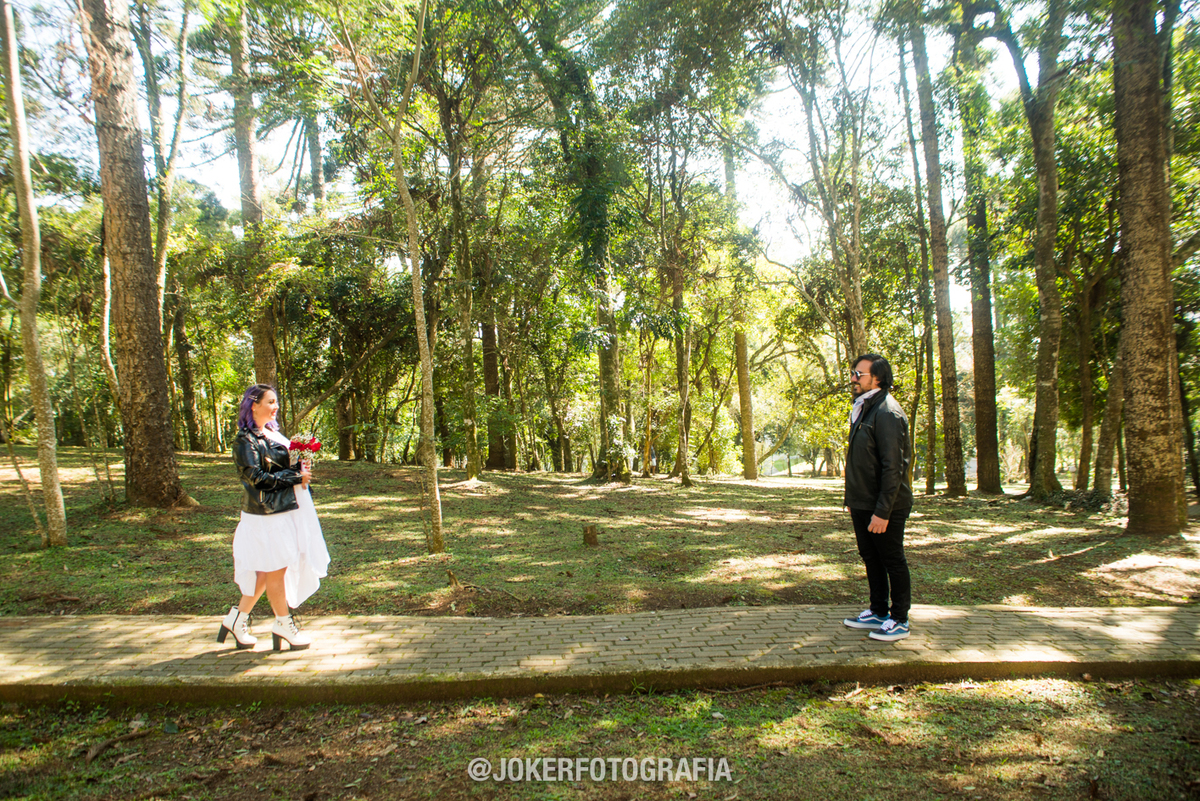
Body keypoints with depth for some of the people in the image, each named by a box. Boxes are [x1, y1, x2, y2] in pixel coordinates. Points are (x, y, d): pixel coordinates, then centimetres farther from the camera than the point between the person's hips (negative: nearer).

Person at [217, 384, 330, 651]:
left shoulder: (272, 433, 14)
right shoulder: (245, 440, -12)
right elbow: (257, 477, -18)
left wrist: (301, 468, -1)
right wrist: (296, 476, -15)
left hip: (287, 507, 9)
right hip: (267, 511, -9)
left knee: (269, 569, 14)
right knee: (275, 568, 3)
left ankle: (237, 618, 27)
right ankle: (283, 624, 15)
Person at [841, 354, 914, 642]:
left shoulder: (887, 413, -17)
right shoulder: (863, 410, 13)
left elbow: (893, 467, -22)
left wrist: (882, 511, -24)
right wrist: (852, 498, 15)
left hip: (884, 507, -9)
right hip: (862, 504, 9)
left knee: (893, 561, 3)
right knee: (871, 558, 17)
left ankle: (900, 620, 16)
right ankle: (879, 612, 30)